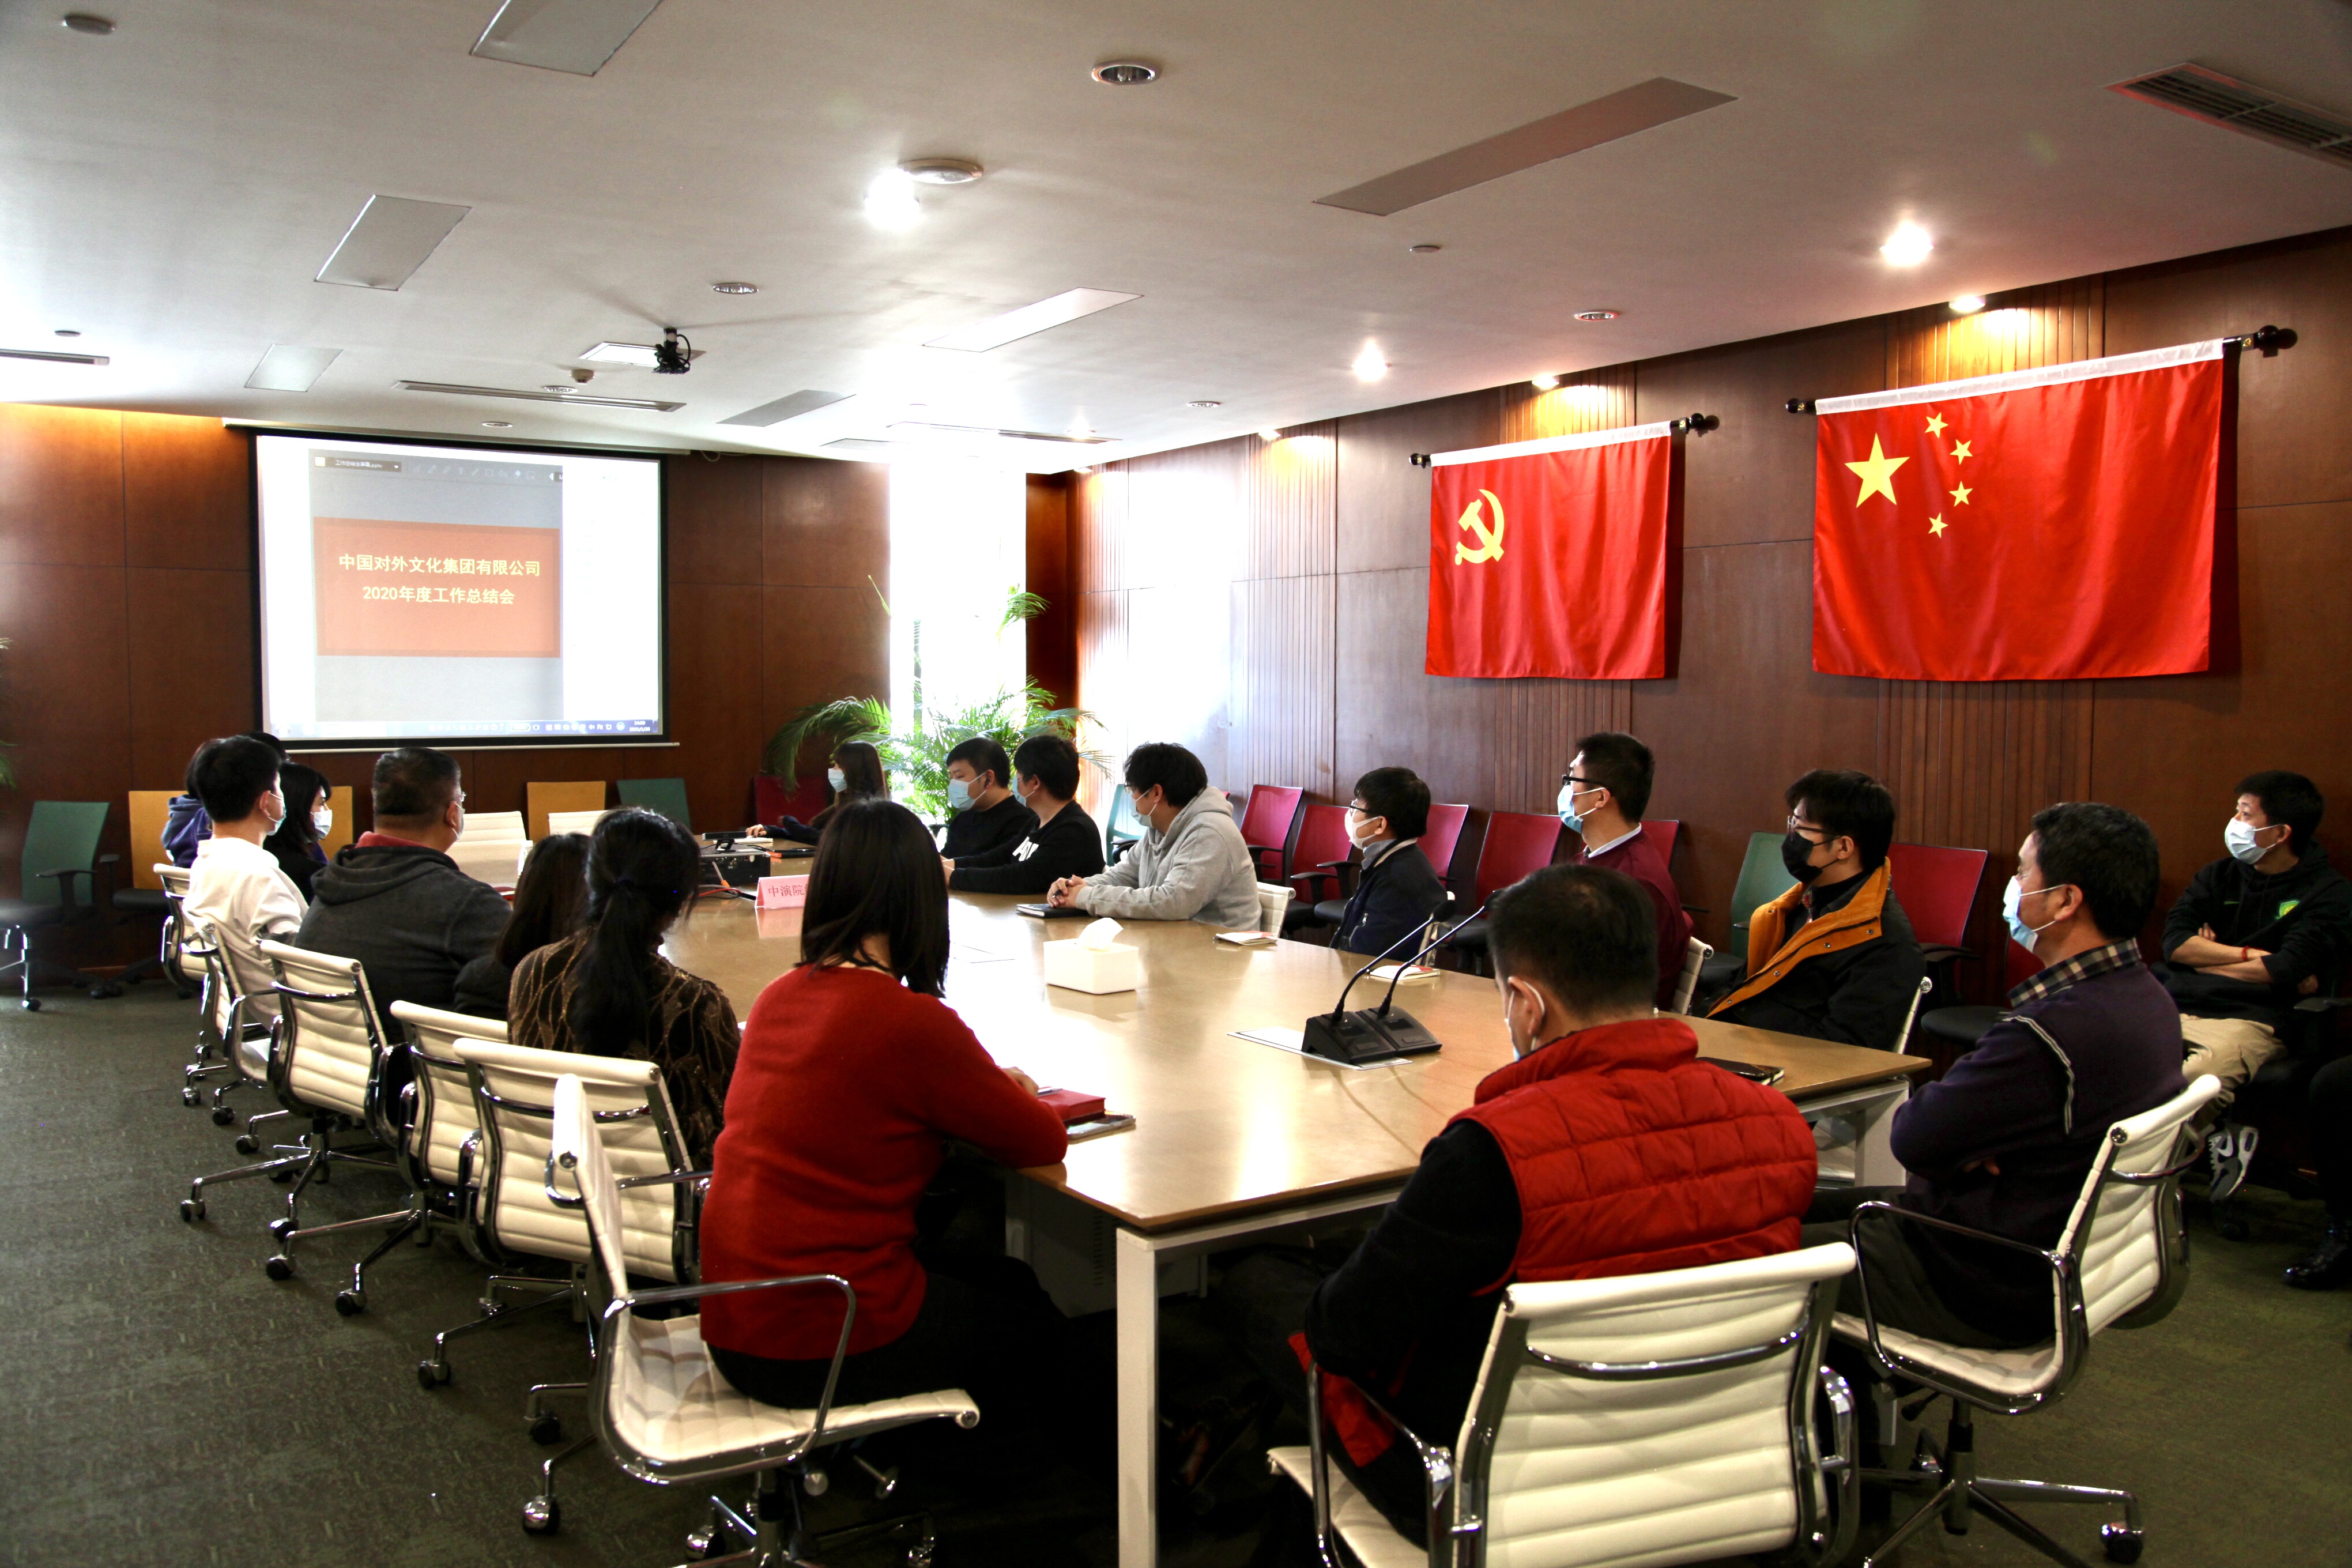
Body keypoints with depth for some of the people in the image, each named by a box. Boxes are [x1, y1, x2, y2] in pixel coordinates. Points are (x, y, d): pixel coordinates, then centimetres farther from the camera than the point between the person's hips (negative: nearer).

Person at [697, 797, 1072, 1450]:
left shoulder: (778, 997, 0)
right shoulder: (912, 1022, -21)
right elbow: (1042, 1141, -9)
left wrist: (982, 1082, 11)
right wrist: (1011, 1087, 13)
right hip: (825, 1342, -7)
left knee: (1009, 1282, 27)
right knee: (1037, 1329, 22)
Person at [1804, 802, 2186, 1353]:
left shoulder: (2055, 1031, -33)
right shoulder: (2146, 998, 0)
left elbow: (1914, 1138, -24)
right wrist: (1969, 1146, -13)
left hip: (1989, 1287, -10)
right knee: (1810, 1208, 19)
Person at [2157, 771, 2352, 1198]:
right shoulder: (2220, 875, 20)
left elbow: (2287, 972, -8)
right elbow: (2174, 942, 7)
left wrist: (2207, 957, 4)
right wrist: (2247, 955, -2)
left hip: (2250, 1021, -5)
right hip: (2176, 1010, 5)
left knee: (2196, 1082, -37)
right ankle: (2215, 1138, -10)